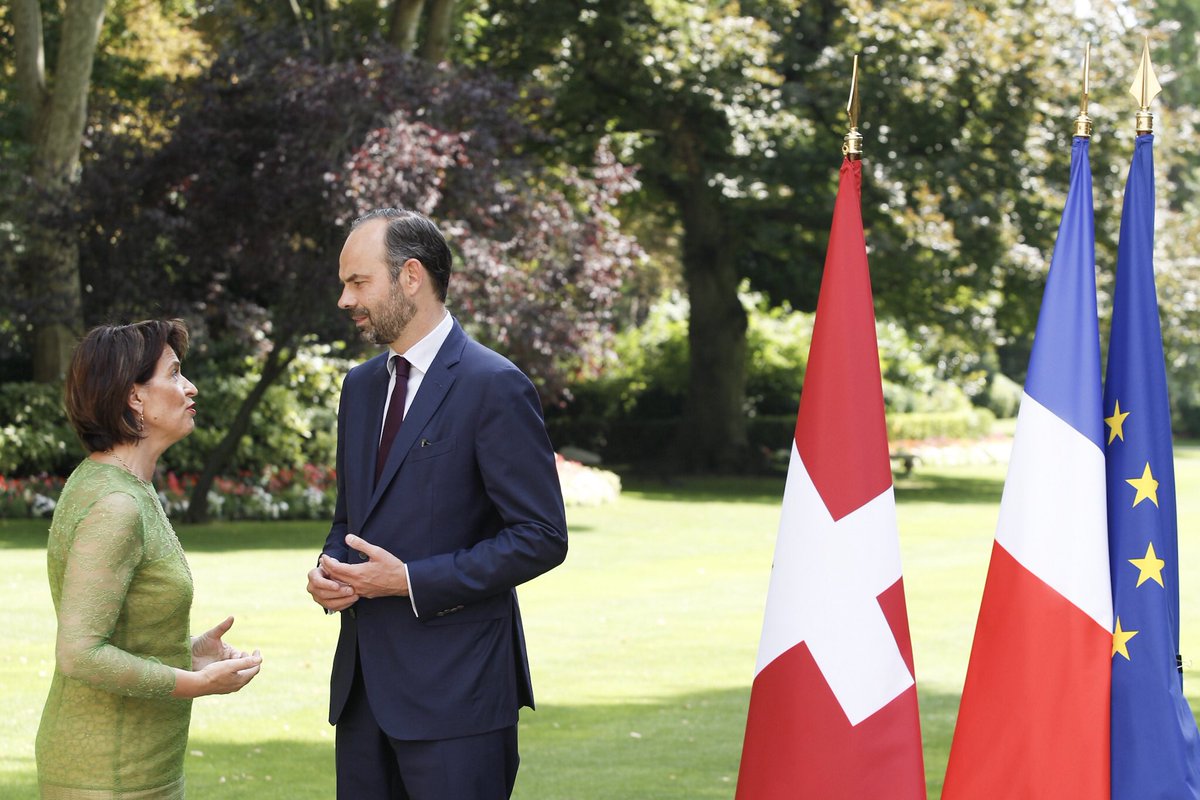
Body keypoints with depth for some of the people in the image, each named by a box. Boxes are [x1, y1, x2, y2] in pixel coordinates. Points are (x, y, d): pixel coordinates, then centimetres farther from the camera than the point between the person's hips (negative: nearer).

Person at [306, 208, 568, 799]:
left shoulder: (494, 387, -9)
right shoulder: (362, 386, 16)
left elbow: (541, 537, -13)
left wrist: (411, 580, -17)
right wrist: (329, 571, 2)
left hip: (455, 688, -7)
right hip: (363, 684, 7)